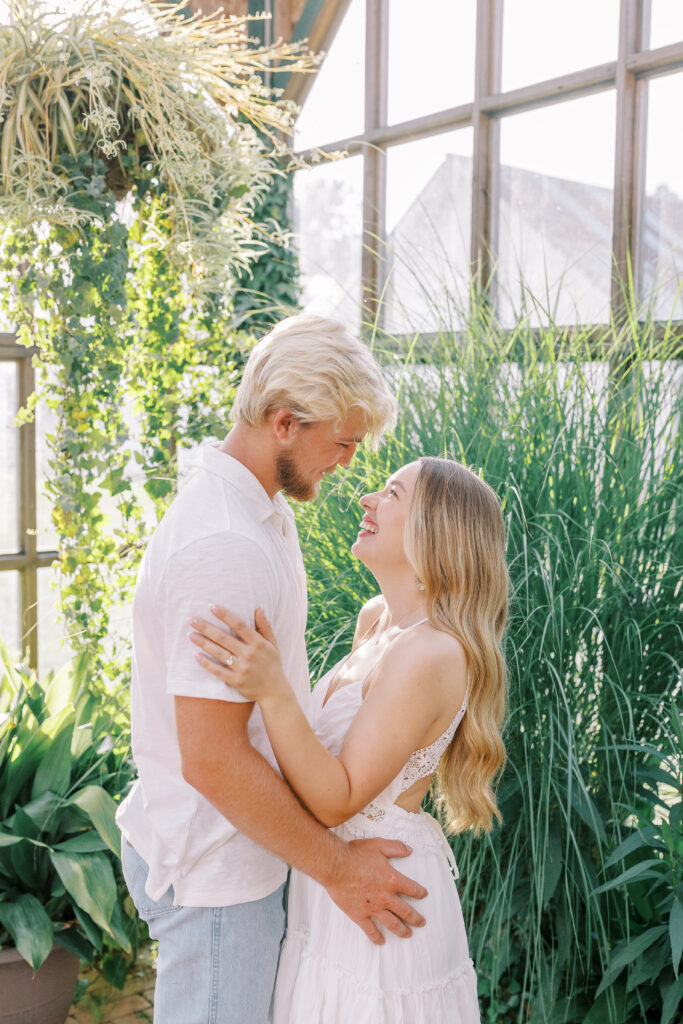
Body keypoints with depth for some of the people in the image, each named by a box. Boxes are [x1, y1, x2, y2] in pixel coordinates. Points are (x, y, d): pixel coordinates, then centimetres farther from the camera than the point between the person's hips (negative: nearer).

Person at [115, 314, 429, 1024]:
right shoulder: (225, 547, -28)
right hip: (215, 870, -10)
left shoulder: (260, 510, 6)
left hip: (235, 847, 10)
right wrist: (336, 866, -19)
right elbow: (213, 759, -28)